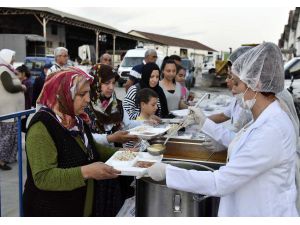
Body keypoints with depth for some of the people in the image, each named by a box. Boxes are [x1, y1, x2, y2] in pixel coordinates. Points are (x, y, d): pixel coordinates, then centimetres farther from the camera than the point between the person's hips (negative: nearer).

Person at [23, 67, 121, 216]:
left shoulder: (77, 119, 3)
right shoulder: (41, 127, -24)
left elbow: (90, 149, 16)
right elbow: (43, 177, -30)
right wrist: (85, 172, -38)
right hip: (50, 211, -8)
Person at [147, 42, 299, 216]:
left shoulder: (271, 130, -31)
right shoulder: (266, 118, 1)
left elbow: (220, 183, -30)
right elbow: (237, 145, 17)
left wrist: (166, 172, -24)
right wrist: (204, 122, 15)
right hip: (250, 209, 9)